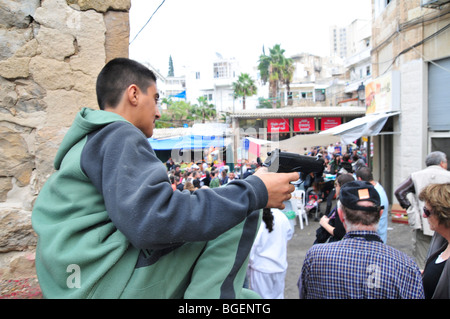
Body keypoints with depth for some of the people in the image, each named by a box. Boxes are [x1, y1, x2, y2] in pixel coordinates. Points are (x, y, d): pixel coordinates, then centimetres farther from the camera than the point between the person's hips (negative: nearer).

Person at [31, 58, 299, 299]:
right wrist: (256, 192, -22)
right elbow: (151, 222, -28)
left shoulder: (87, 143, 21)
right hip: (108, 284, -10)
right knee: (238, 207, -13)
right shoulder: (119, 135, -11)